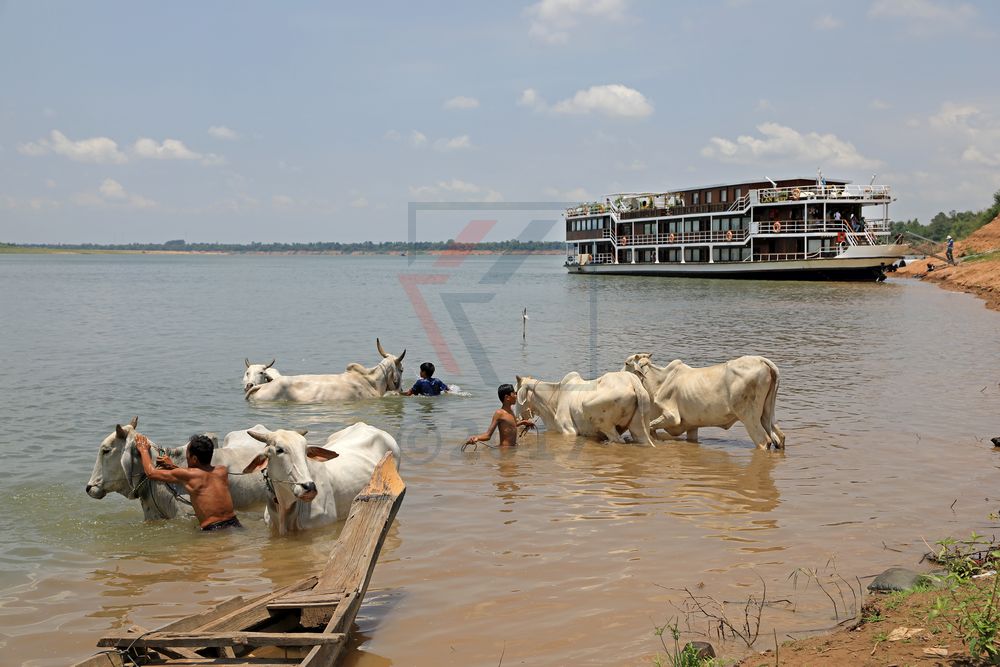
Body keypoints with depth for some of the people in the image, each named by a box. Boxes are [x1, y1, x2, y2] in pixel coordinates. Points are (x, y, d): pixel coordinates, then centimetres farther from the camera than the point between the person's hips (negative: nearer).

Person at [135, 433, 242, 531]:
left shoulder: (188, 475, -6)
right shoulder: (222, 471, 8)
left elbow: (151, 473, 8)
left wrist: (143, 450, 24)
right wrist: (173, 466, 34)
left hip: (214, 530, -5)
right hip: (236, 525, 5)